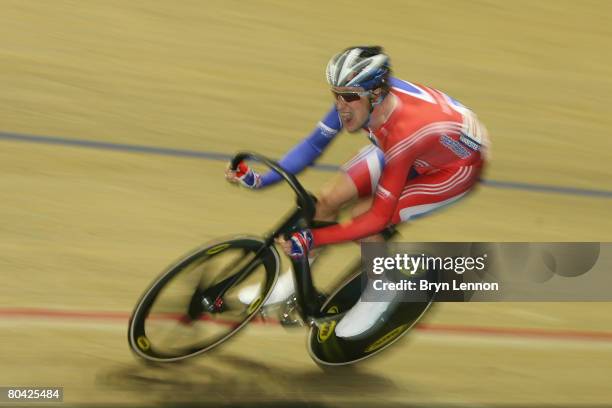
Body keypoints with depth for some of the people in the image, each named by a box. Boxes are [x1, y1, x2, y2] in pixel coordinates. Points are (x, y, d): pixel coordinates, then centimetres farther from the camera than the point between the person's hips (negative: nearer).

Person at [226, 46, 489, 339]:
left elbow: (379, 217, -34)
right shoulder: (357, 96, -24)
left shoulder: (405, 131, -41)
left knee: (364, 218, -24)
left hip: (457, 163, -7)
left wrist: (311, 239, -40)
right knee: (329, 197, -6)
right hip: (406, 150, 7)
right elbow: (314, 144, -10)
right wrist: (260, 179, -21)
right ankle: (298, 279, 17)